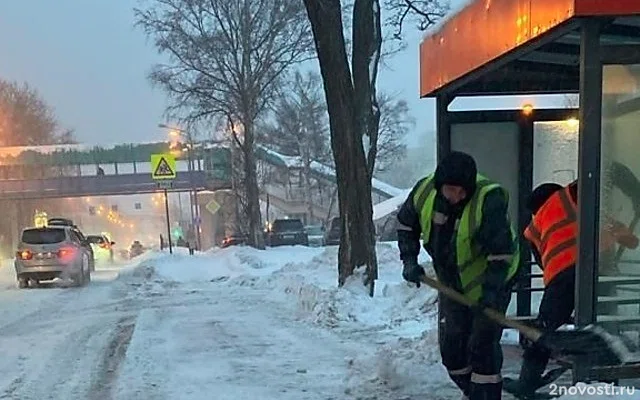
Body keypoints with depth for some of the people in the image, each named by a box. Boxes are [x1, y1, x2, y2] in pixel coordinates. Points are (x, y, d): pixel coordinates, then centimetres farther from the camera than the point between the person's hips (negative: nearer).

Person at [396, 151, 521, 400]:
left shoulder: (489, 200, -30)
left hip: (490, 280, -6)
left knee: (483, 344, -9)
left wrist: (491, 290, -28)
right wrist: (409, 260, -2)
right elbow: (406, 223, 5)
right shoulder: (424, 191, -14)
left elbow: (502, 251, -26)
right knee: (450, 343, 11)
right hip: (451, 282, 6)